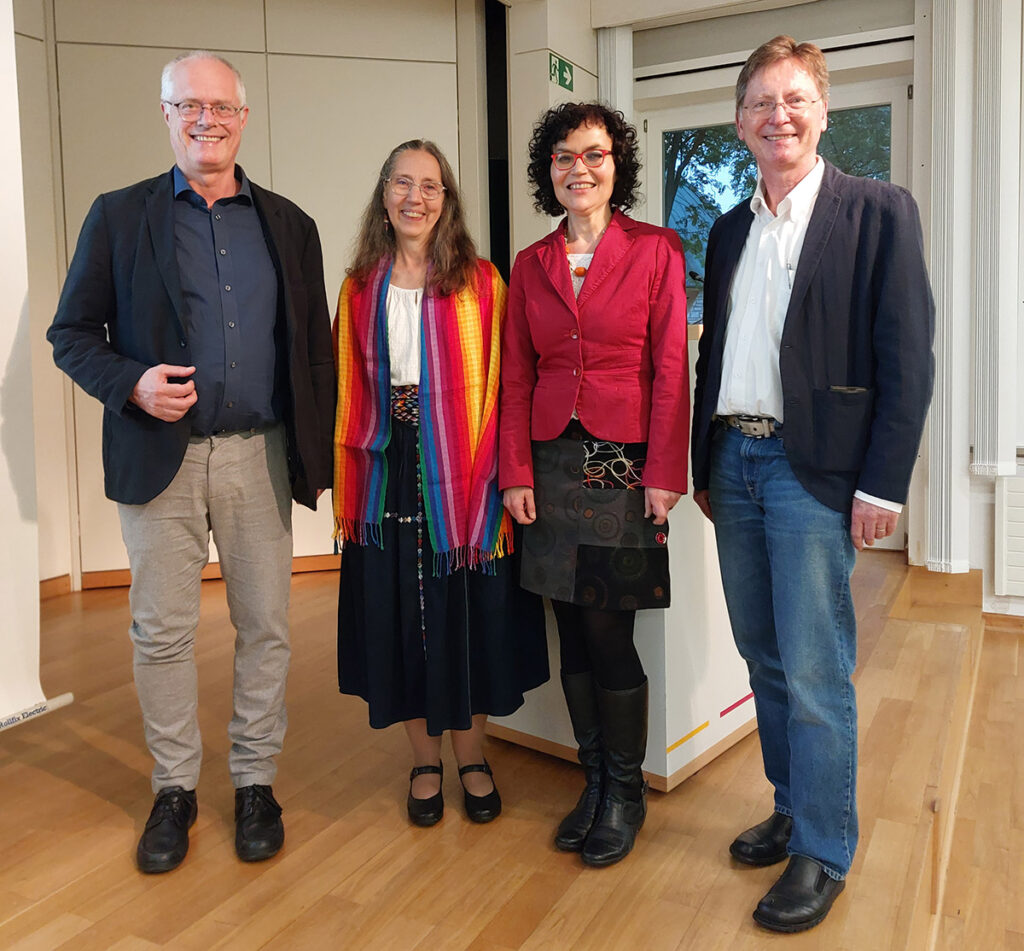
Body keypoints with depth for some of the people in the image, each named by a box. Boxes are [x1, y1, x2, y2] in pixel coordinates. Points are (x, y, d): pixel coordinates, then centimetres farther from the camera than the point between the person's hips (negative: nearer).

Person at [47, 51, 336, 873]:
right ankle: (175, 786, 24)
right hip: (160, 457, -1)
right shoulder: (119, 217, 5)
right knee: (162, 631, 5)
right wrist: (131, 383, -15)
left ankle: (255, 782, 25)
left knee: (266, 626, 7)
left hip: (260, 457, 2)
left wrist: (316, 455, 3)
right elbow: (71, 334, 5)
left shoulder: (288, 225, 9)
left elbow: (316, 347, 10)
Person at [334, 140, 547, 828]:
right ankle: (425, 760, 26)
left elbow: (497, 385, -4)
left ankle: (471, 758, 26)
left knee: (465, 612, 6)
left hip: (457, 470, -2)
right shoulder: (361, 288, 9)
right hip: (387, 469, 3)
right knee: (397, 615, 8)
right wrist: (347, 486, 3)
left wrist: (495, 474, -12)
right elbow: (349, 391, 8)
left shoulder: (479, 282, 1)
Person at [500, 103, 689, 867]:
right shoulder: (531, 265, 11)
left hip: (624, 464, -4)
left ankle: (625, 792, 19)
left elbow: (671, 368, -5)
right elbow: (516, 376, 9)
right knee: (575, 636, 10)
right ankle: (594, 781, 26)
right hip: (553, 463, 4)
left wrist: (665, 474, -10)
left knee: (609, 637, -2)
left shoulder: (656, 251, -1)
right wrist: (516, 472, 2)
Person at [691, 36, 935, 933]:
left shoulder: (878, 211, -3)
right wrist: (705, 462, 14)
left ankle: (823, 853, 15)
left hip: (813, 468, -6)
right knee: (764, 656, 14)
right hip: (734, 462, 6)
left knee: (815, 671, -1)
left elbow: (907, 356, -8)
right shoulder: (730, 230, 14)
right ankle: (792, 810, 31)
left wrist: (883, 483, -13)